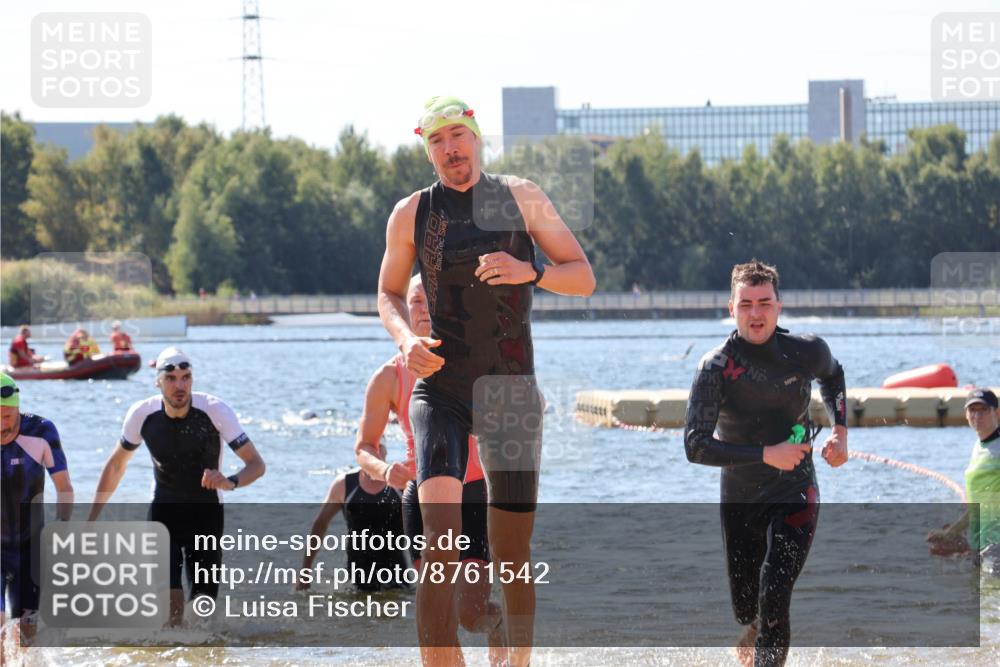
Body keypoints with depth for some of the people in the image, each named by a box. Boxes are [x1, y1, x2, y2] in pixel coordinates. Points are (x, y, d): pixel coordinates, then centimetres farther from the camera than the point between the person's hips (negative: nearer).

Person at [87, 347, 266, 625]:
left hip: (207, 511, -1)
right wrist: (91, 521, 6)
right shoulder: (142, 414, -12)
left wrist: (231, 482, -42)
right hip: (164, 509, 1)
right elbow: (116, 464, 7)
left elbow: (256, 463, -19)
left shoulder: (215, 410, -19)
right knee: (168, 606, -15)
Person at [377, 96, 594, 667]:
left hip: (512, 390, 1)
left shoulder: (521, 198, 4)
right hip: (441, 389, -1)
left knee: (513, 552, 5)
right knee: (441, 534, -21)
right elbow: (390, 292, 17)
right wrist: (405, 339, -4)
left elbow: (583, 277, 5)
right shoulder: (412, 214, 4)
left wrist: (530, 272, -15)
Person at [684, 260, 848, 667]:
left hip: (795, 496, -1)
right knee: (745, 609, 12)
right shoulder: (717, 368, -16)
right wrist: (766, 455, -28)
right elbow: (696, 446, -23)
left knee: (773, 595, -21)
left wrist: (840, 431, 5)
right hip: (740, 501, 1)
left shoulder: (808, 353, -8)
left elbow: (832, 376, 19)